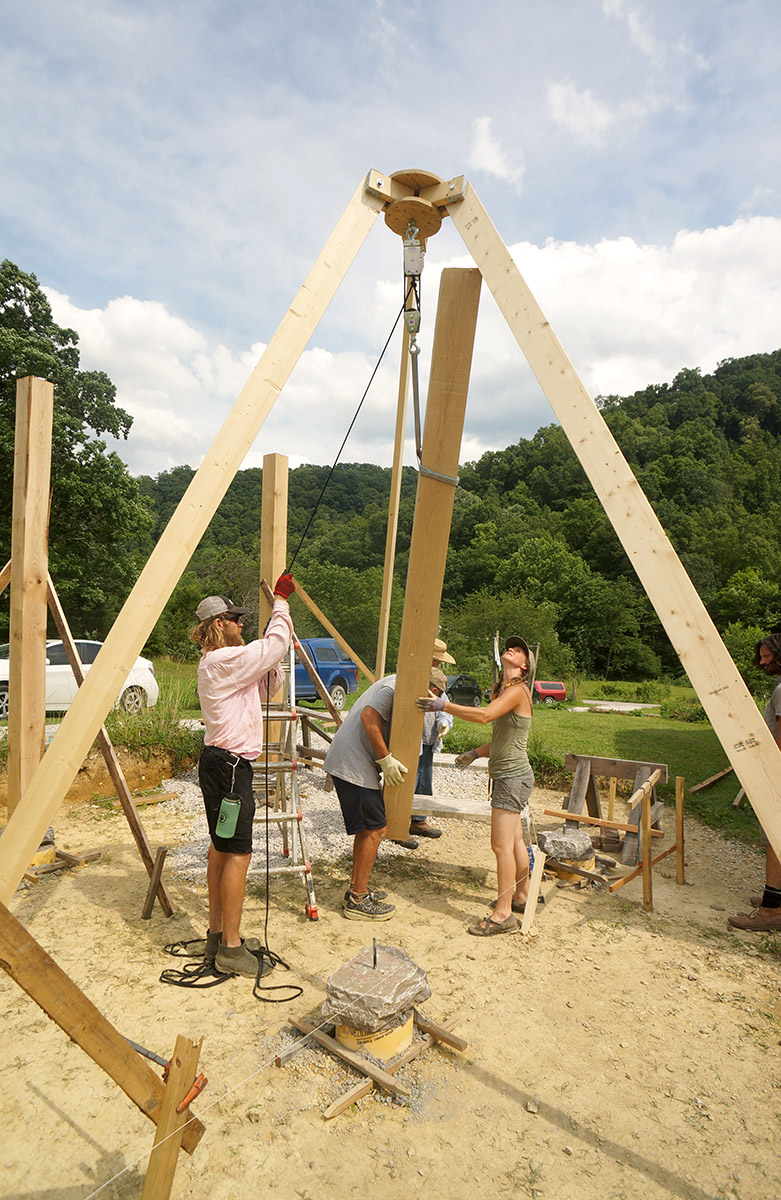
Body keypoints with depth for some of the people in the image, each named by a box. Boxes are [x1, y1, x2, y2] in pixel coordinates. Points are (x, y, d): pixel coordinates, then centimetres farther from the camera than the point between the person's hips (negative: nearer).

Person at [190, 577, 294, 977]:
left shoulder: (220, 663, 16)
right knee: (237, 853, -4)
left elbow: (267, 688, 19)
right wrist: (280, 601, -5)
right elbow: (276, 643, -16)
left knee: (221, 850, 16)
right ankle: (231, 949, 5)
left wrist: (273, 658, 4)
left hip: (223, 763, 11)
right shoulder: (224, 661, -16)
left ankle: (218, 935, 27)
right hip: (228, 766, -11)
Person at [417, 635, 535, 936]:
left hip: (512, 777, -10)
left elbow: (484, 716, -33)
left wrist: (444, 705, -32)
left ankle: (503, 914, 1)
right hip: (508, 776, 10)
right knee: (514, 841, 19)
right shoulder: (503, 690, 13)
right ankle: (520, 897, 33)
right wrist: (476, 753, 12)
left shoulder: (518, 690, -17)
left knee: (501, 844, -7)